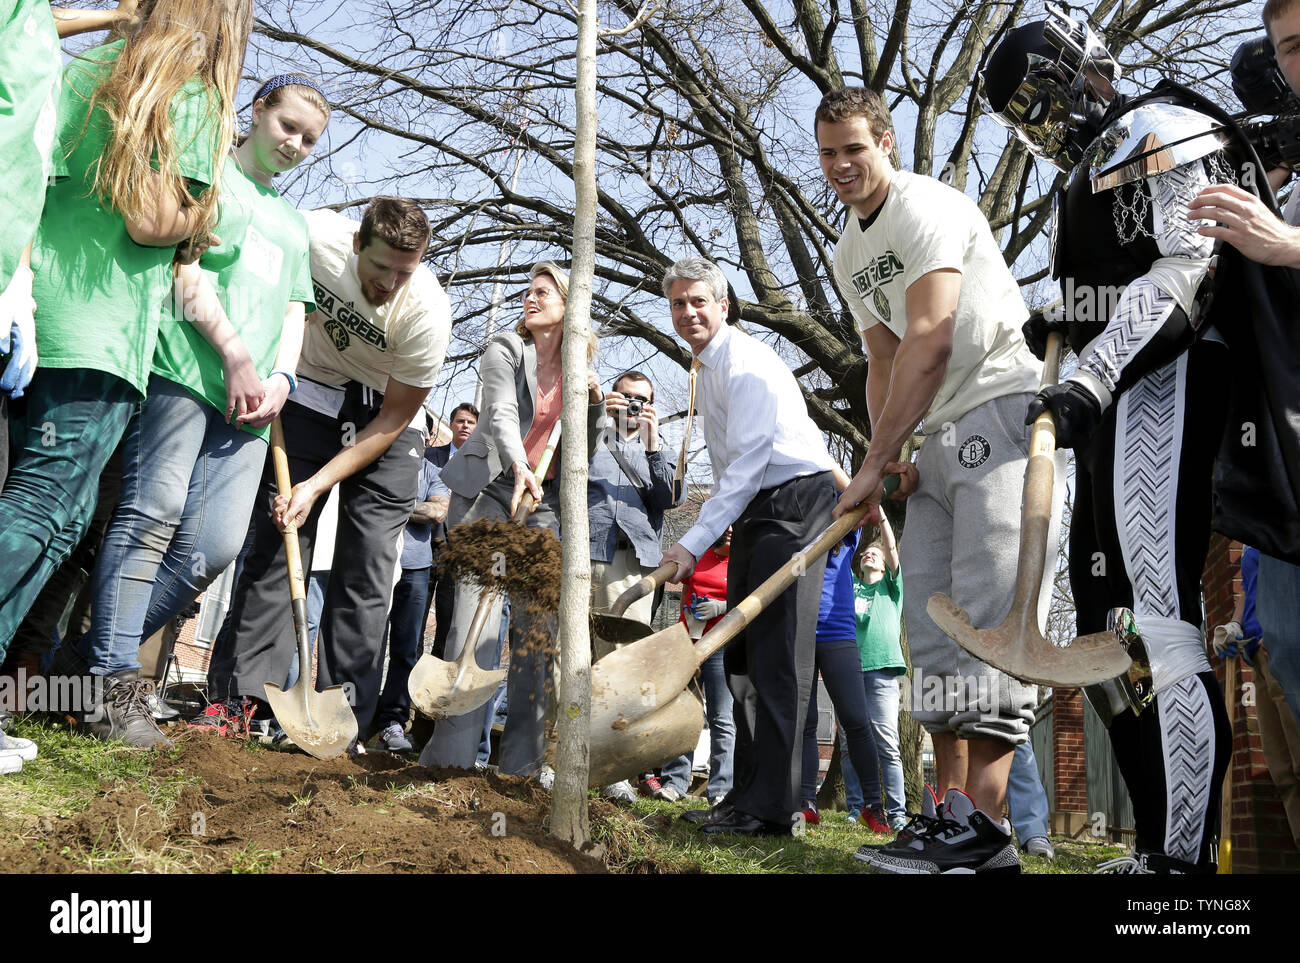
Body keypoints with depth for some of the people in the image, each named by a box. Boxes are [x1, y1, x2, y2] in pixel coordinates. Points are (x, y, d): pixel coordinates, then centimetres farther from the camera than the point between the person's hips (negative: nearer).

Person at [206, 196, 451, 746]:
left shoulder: (428, 313, -28)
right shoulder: (313, 235, -24)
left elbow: (393, 420, -19)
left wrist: (316, 485, -22)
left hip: (386, 416, -1)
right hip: (310, 393, 1)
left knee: (368, 561, -7)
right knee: (277, 539, -8)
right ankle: (240, 702, -6)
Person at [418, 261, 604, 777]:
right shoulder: (506, 350, 1)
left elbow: (584, 454, 15)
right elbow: (502, 414, -17)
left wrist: (594, 404, -3)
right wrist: (519, 468, -36)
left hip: (542, 502, 4)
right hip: (491, 488, -4)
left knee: (539, 625, -3)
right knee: (478, 614, -15)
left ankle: (523, 760, 2)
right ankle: (451, 752, -13)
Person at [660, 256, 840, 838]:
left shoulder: (745, 363, -14)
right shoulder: (706, 366, 17)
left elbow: (748, 462, -23)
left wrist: (694, 543, -26)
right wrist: (710, 537, 12)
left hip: (793, 501, -10)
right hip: (753, 511, 10)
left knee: (774, 656, -14)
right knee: (740, 654, 9)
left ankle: (770, 809, -15)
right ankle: (747, 795, 14)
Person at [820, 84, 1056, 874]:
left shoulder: (926, 209, -10)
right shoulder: (850, 253, 19)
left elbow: (930, 342, -20)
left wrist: (873, 462, -19)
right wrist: (887, 458, 3)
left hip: (1004, 407, -10)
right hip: (939, 437, 10)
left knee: (987, 617, -18)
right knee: (933, 623, 4)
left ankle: (985, 829, -19)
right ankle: (956, 812, 7)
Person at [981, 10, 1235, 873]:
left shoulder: (1163, 133, -4)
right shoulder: (1090, 168, 25)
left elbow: (1190, 268, -18)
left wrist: (1093, 378, -26)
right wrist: (1061, 331, 11)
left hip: (1165, 386, -10)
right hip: (1114, 402, 10)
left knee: (1156, 616, -16)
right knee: (1105, 622, 8)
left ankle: (1188, 853, -14)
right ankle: (1159, 844, 14)